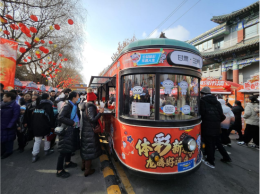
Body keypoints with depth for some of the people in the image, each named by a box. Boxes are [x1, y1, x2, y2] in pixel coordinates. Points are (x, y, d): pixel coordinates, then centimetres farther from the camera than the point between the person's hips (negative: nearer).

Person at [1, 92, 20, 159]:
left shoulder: (15, 106, -14)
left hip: (8, 127, -6)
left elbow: (15, 117, -17)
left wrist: (9, 125, -18)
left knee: (8, 140, 8)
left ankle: (8, 152, 26)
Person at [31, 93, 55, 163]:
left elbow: (33, 116, 15)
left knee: (37, 140, 9)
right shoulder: (48, 105, -8)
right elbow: (51, 116, -13)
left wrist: (33, 125, 21)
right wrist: (52, 125, -6)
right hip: (45, 126, -5)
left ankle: (34, 155, 7)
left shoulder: (37, 106, 11)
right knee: (47, 138, 16)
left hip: (36, 126, 5)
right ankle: (47, 150, 26)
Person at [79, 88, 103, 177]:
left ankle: (84, 165, 38)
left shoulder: (84, 106, 7)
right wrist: (100, 112, -20)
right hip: (90, 131, -9)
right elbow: (93, 119, -24)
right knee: (90, 149, 2)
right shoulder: (91, 107, -19)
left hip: (84, 130, 9)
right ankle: (87, 170, 13)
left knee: (85, 147, 21)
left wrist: (96, 111, 14)